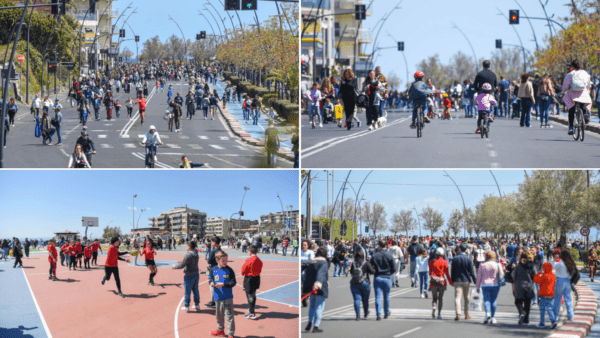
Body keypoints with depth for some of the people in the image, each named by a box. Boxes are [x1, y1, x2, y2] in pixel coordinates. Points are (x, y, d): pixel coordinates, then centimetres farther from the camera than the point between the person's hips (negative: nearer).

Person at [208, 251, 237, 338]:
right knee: (219, 315, 19)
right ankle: (220, 330, 40)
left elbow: (233, 282, -9)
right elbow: (210, 279, 11)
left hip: (228, 297, -4)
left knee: (229, 316, -4)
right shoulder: (213, 270, 1)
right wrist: (212, 283, -13)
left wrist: (223, 284, -21)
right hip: (218, 297, 4)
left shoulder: (229, 270, -8)